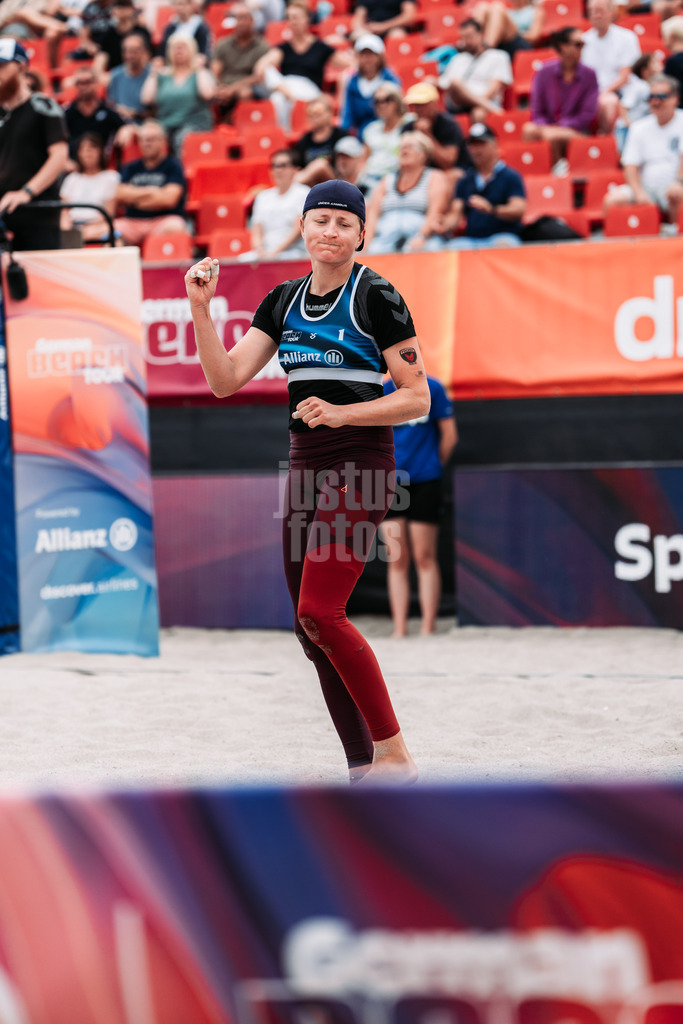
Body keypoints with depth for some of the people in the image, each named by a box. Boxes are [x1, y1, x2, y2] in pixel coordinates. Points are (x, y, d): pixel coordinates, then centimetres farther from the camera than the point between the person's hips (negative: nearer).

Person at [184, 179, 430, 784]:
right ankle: (365, 770, 10)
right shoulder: (284, 301, 13)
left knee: (318, 611, -19)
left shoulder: (376, 297, -6)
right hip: (306, 466, 7)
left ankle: (395, 753, -12)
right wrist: (201, 307, -5)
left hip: (361, 465, -7)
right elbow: (225, 380, 6)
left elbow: (418, 398, -7)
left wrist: (341, 413, -19)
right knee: (312, 629, 4)